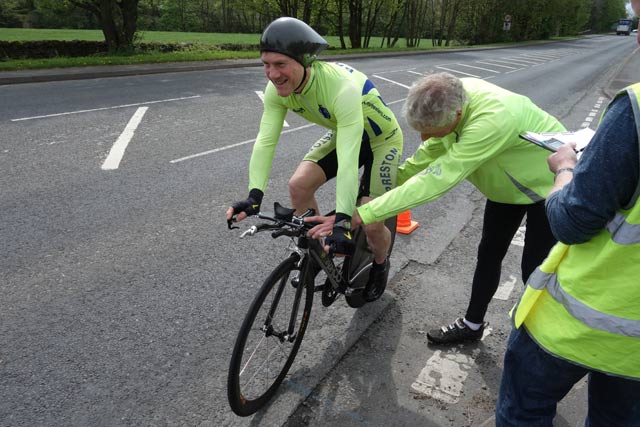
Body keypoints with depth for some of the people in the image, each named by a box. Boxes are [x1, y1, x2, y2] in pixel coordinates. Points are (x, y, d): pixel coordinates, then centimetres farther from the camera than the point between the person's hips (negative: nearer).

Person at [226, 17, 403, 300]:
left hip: (381, 139, -5)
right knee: (298, 186, -12)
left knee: (370, 224, -13)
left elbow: (348, 161, -46)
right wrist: (254, 196, -39)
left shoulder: (342, 88, -40)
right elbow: (265, 141, -26)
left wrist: (342, 222, -52)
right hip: (342, 133, 6)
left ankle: (380, 265, 23)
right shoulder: (278, 89, -21)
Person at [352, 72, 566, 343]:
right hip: (508, 181, 7)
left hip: (547, 184, -7)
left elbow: (437, 179, -47)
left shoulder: (491, 120, -45)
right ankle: (472, 325, 29)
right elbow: (430, 152, -9)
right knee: (489, 253, 13)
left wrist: (365, 213, -48)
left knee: (533, 268, 0)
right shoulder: (450, 97, -22)